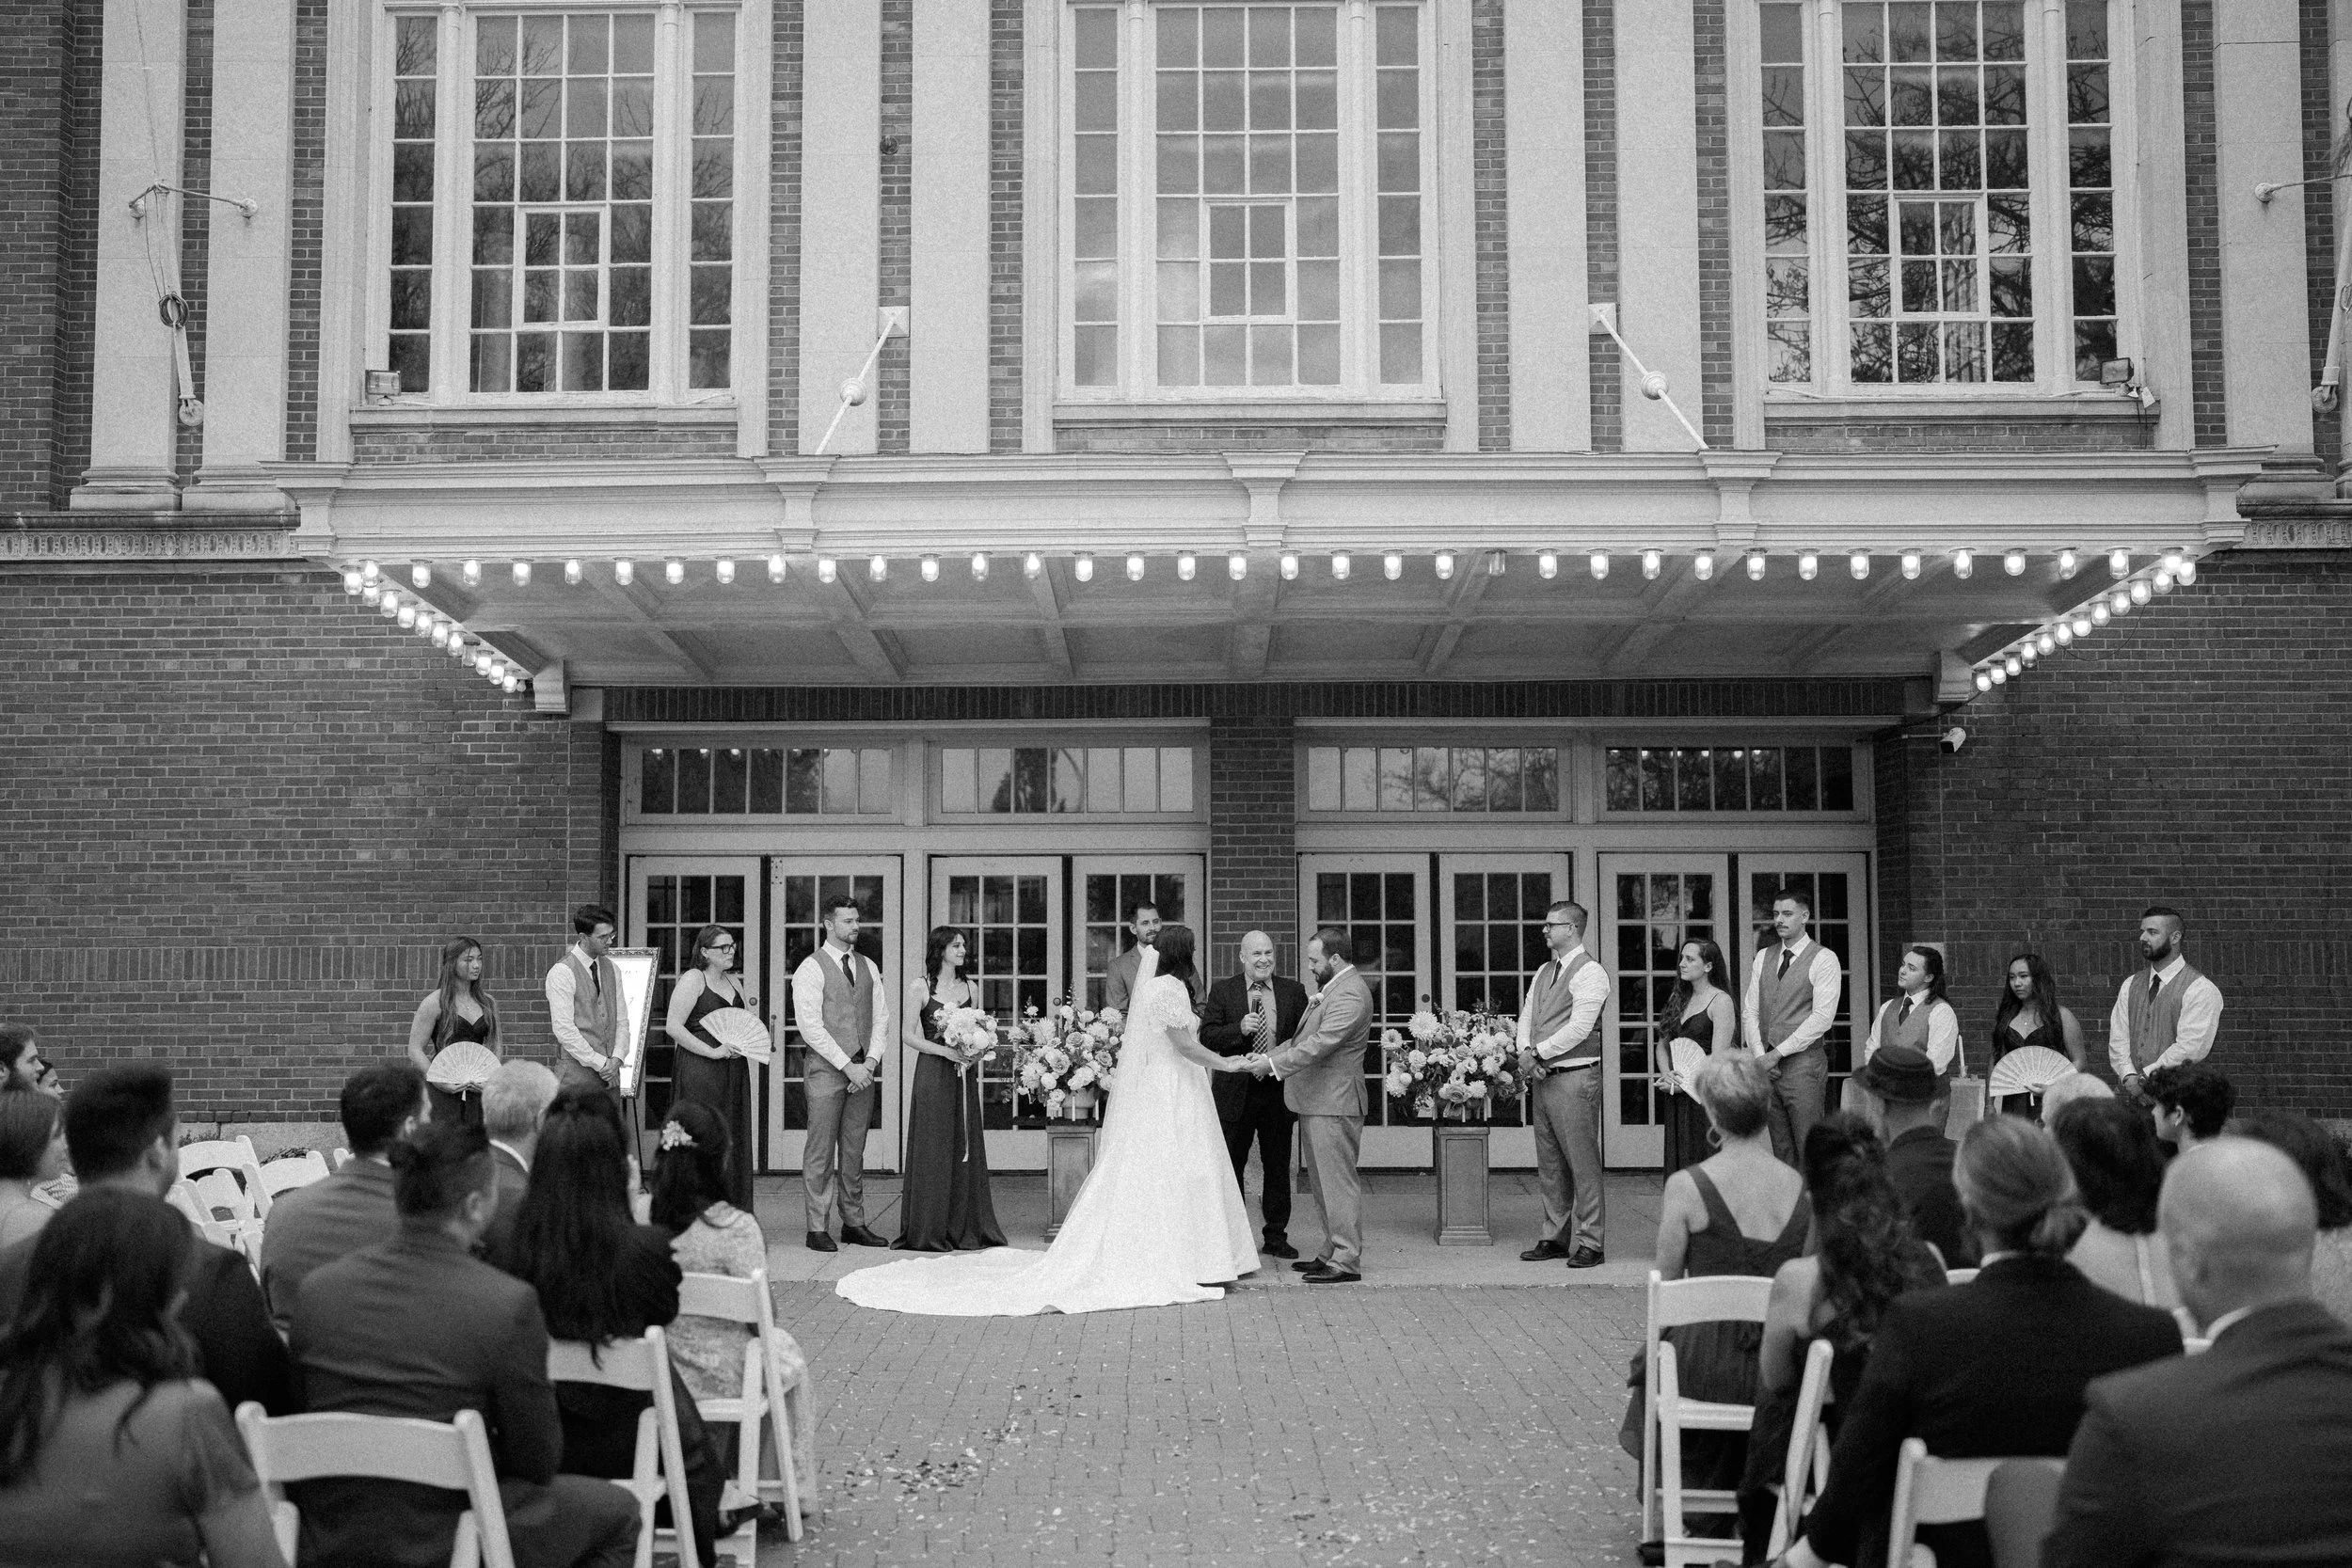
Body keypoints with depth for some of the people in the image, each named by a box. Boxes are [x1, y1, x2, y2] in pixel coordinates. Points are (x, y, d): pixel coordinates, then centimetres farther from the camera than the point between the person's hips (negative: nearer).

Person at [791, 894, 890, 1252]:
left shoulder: (868, 967, 14)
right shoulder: (810, 969, -5)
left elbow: (881, 1018, 12)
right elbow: (811, 1027, -11)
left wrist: (870, 1062, -3)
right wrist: (848, 1066, -14)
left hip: (862, 1070, 5)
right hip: (825, 1067, -5)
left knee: (855, 1151, 9)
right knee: (821, 1152, -4)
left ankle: (854, 1223, 15)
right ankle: (818, 1228, 1)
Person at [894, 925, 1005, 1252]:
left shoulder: (970, 988, 11)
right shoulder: (920, 986, -1)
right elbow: (911, 1036, -3)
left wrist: (974, 1053, -4)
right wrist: (946, 1051, -15)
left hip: (964, 1077, 4)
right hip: (932, 1075, -4)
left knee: (965, 1148, 4)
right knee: (933, 1149, -2)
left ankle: (965, 1229, 11)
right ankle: (928, 1232, 5)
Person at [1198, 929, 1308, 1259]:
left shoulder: (1293, 991, 6)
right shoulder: (1222, 991, 1)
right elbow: (1206, 1036, -5)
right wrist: (1239, 1029, -21)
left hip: (1279, 1092, 1)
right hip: (1235, 1092, -1)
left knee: (1278, 1167, 8)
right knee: (1231, 1167, 6)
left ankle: (1276, 1237, 18)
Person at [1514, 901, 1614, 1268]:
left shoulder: (1590, 972, -8)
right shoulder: (1544, 971, 18)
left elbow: (1579, 1028, -16)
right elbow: (1527, 1017, 15)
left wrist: (1538, 1053, -12)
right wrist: (1525, 1053, -4)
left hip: (1574, 1077, -8)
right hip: (1541, 1077, 8)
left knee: (1583, 1163, -4)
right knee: (1549, 1164, 11)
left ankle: (1589, 1243, 1)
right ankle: (1555, 1237, 19)